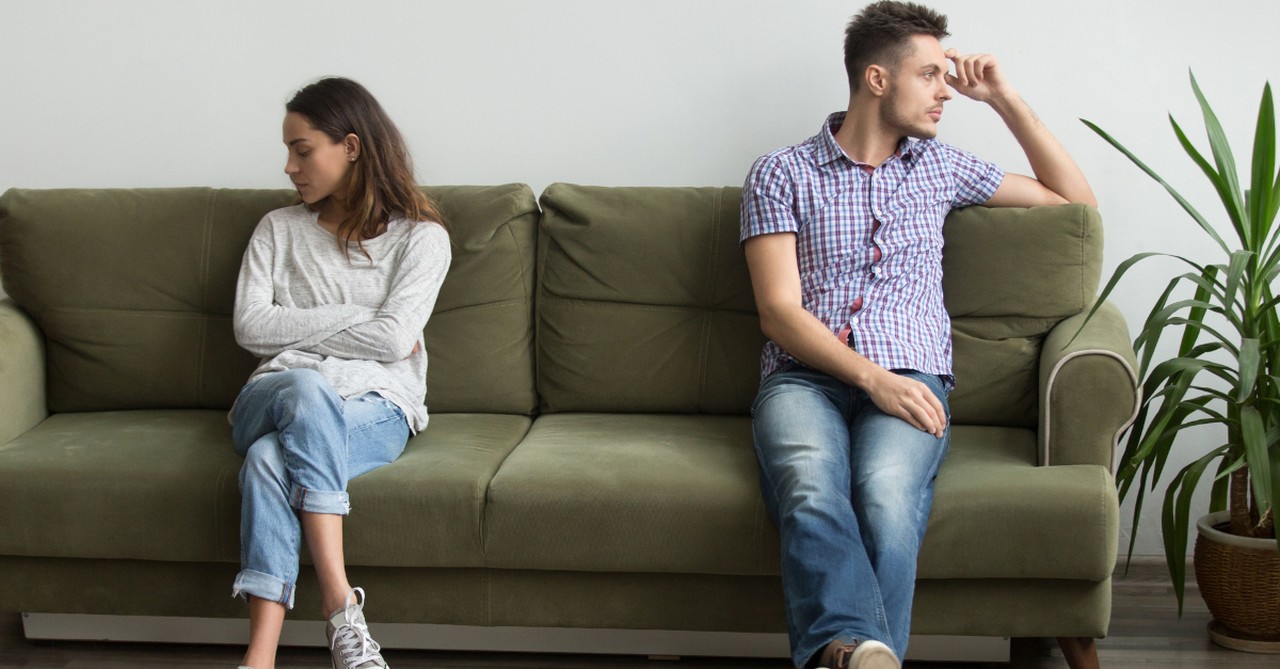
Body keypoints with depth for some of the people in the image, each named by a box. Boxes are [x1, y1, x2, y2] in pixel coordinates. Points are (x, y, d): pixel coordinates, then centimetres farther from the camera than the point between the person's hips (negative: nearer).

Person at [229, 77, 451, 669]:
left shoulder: (421, 236, 8)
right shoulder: (278, 229, 18)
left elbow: (393, 340, -7)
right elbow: (250, 327, 2)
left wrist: (298, 328, 0)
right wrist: (357, 318, -3)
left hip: (376, 407, -2)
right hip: (276, 395, 2)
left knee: (270, 460, -34)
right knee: (307, 388, -36)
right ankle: (341, 606, -43)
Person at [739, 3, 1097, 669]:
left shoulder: (939, 167, 23)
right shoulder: (781, 174, 12)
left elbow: (1075, 199, 30)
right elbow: (778, 312, 1)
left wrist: (1005, 99, 22)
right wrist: (870, 376, -14)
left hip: (909, 379, 2)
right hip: (803, 376, -2)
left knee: (888, 499, -36)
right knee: (814, 495, -39)